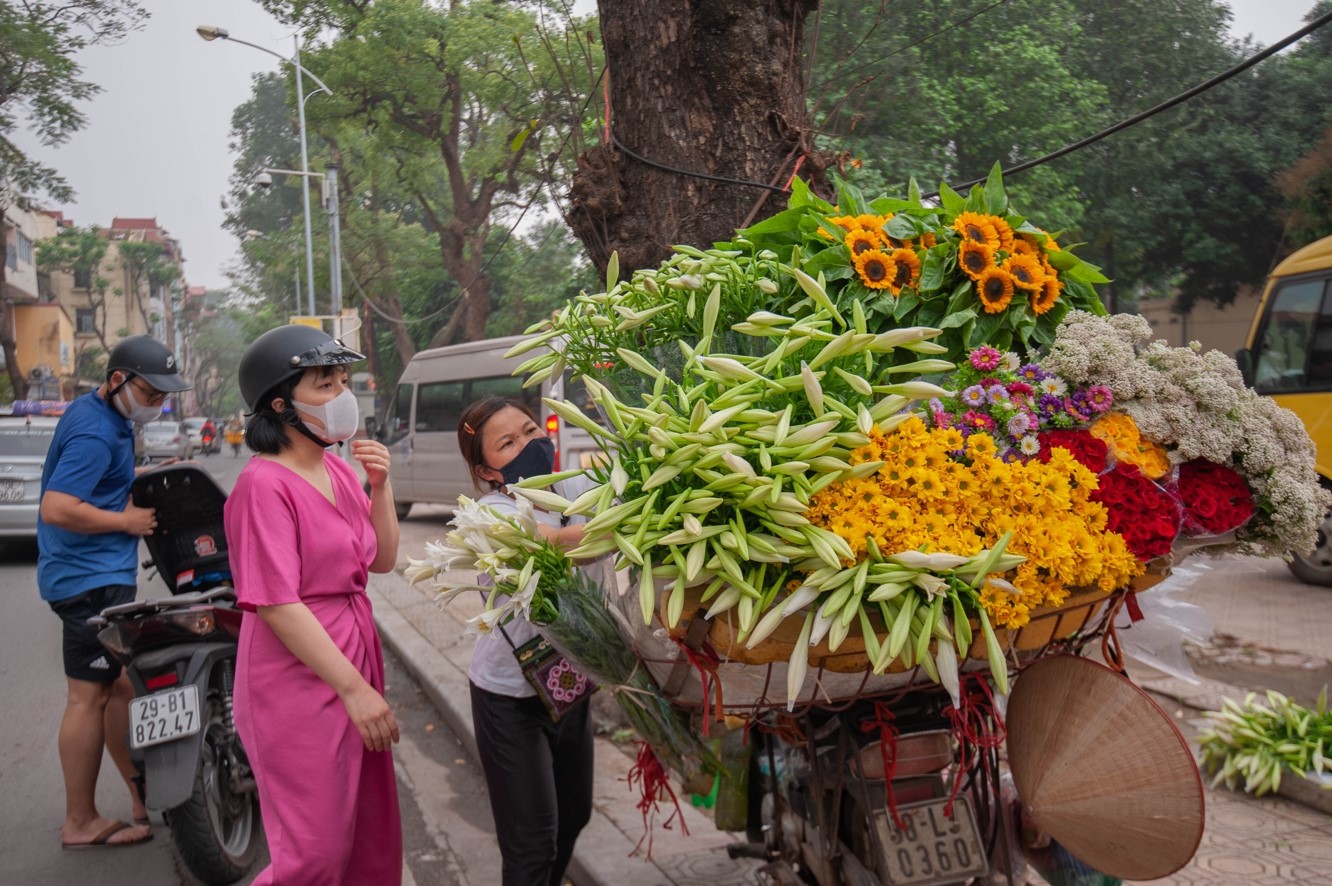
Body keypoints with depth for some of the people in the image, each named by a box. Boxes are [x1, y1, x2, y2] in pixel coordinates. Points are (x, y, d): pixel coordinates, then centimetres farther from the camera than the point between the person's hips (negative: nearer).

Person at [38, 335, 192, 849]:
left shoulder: (108, 416, 12)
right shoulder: (95, 432, -20)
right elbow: (56, 510, -28)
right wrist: (127, 520, -18)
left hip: (103, 575, 11)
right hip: (90, 579, -11)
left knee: (120, 687, 16)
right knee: (91, 696, -4)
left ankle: (143, 796, 26)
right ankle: (80, 824, 6)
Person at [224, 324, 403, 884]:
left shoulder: (338, 471, 8)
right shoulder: (265, 483, -17)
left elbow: (383, 561, 12)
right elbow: (276, 605, -21)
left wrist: (381, 486, -2)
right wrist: (355, 689, -20)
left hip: (355, 664, 8)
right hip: (300, 685, -8)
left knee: (373, 834, 18)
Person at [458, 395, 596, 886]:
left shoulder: (574, 492, -1)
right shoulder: (492, 513, -20)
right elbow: (558, 544, -38)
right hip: (510, 694, -6)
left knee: (573, 816, 22)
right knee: (533, 840, 1)